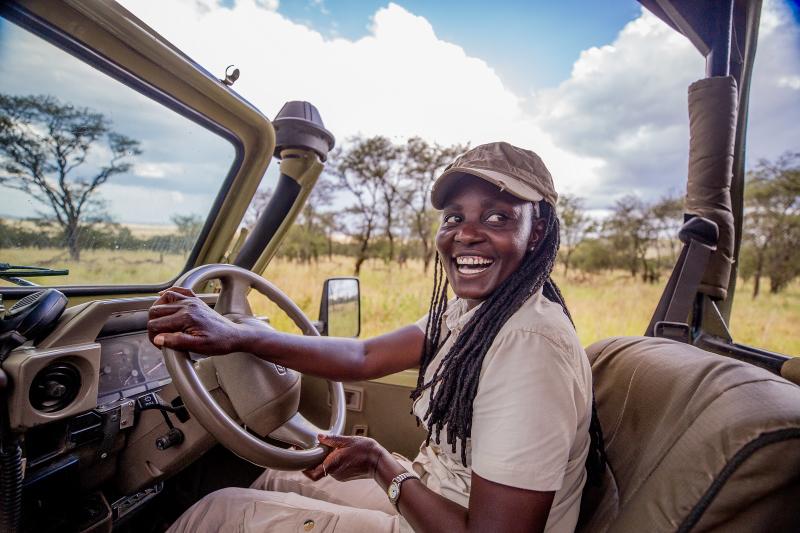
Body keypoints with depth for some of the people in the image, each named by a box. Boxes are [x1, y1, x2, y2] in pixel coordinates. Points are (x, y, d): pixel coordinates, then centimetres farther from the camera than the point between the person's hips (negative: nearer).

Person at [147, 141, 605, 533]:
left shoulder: (530, 346, -30)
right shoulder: (472, 308, -3)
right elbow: (365, 357, -8)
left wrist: (383, 464, -17)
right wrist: (235, 335, -17)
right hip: (437, 493, 7)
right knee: (279, 478, 21)